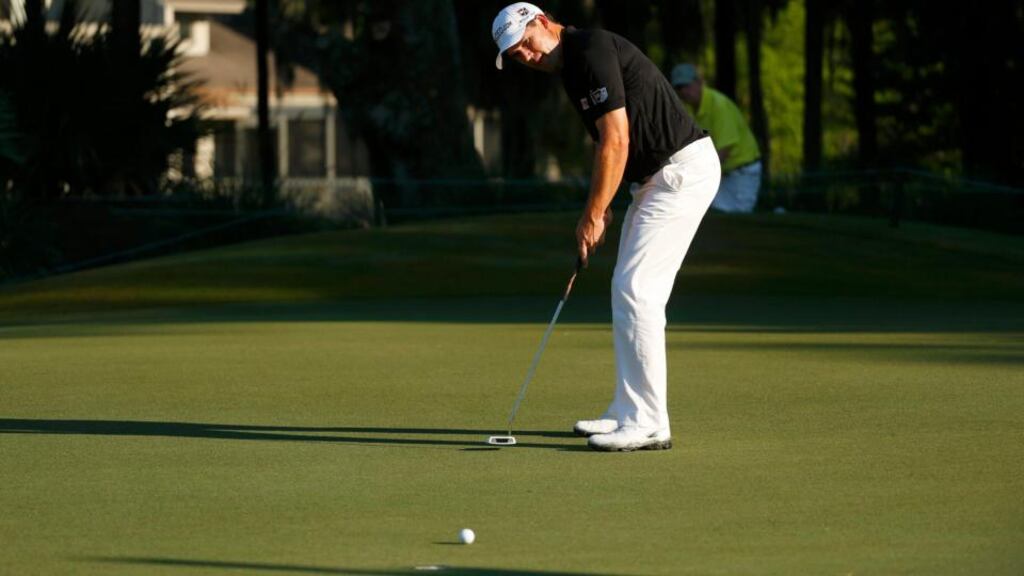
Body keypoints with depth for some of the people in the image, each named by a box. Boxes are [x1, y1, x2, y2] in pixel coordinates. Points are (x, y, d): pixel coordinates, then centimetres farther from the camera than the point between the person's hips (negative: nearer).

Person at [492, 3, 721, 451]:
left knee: (636, 292, -12)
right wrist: (599, 207, 12)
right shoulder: (571, 69, 14)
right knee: (631, 293, 13)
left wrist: (593, 216, -15)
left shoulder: (593, 52, -17)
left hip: (683, 170, -11)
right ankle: (630, 413, 19)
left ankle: (647, 425, -12)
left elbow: (616, 141, -20)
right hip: (657, 176, 11)